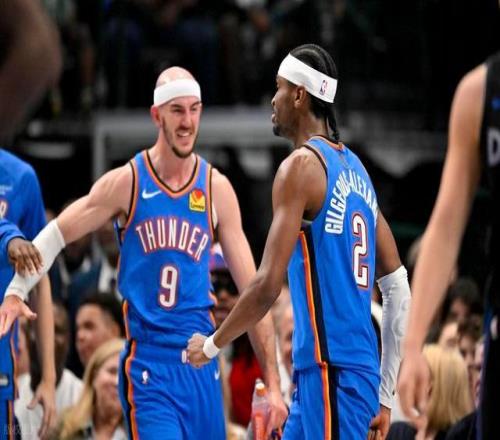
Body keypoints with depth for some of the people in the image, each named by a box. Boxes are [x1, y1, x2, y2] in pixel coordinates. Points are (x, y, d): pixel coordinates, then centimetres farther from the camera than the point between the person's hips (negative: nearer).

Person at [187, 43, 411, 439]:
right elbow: (399, 290, 18)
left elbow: (268, 286, -17)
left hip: (328, 373, -9)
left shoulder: (301, 167, -9)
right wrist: (384, 395, 21)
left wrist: (212, 345, -1)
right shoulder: (355, 169, 16)